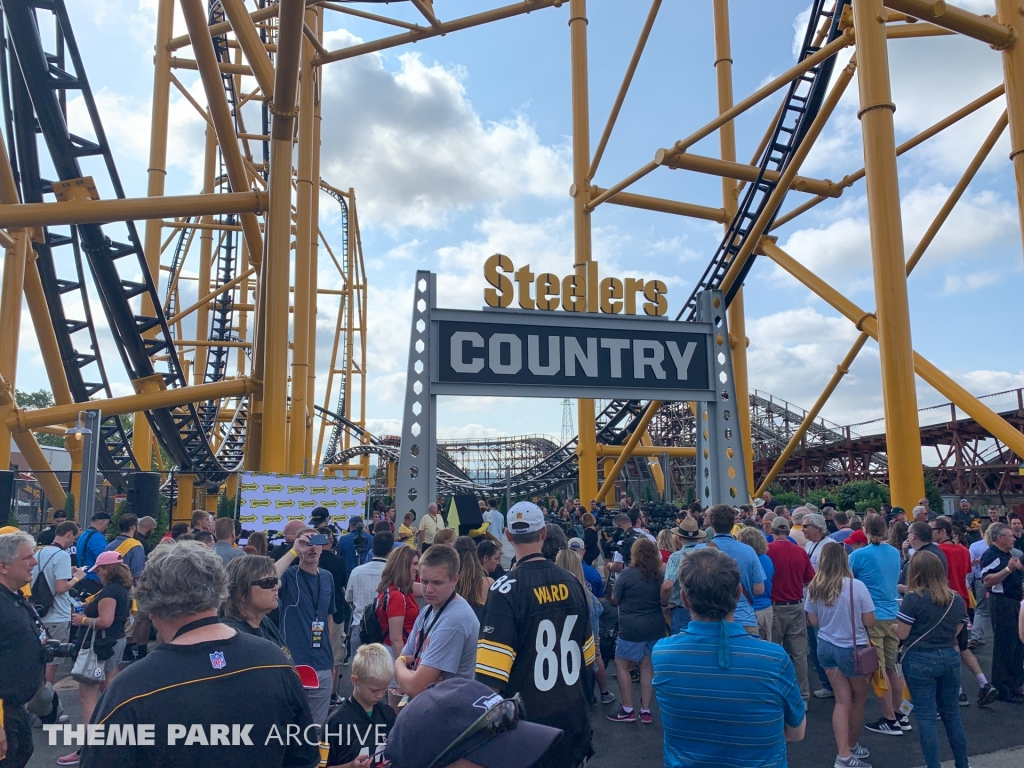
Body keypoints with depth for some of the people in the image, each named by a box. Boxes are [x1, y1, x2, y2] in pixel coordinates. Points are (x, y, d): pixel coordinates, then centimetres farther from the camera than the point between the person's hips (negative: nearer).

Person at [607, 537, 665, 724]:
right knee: (647, 667, 13)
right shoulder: (660, 576, 3)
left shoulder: (627, 574, -12)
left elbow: (614, 600, -1)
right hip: (656, 627, 5)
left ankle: (628, 710, 9)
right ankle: (645, 711, 15)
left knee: (621, 665, 8)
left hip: (631, 628, -5)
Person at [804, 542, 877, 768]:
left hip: (826, 647, 4)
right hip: (853, 649, -4)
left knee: (843, 700, 10)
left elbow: (813, 621, 2)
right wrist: (854, 616, 6)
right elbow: (870, 622, -13)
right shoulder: (857, 586, -19)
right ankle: (852, 747, 35)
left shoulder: (814, 587, -6)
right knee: (858, 699, 19)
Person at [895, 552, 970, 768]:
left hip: (920, 661, -5)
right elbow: (955, 631, 10)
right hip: (950, 658, 5)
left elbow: (902, 634, -12)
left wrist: (893, 627, 9)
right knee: (952, 714, 18)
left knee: (926, 716, 4)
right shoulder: (957, 599, 2)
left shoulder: (913, 598, -14)